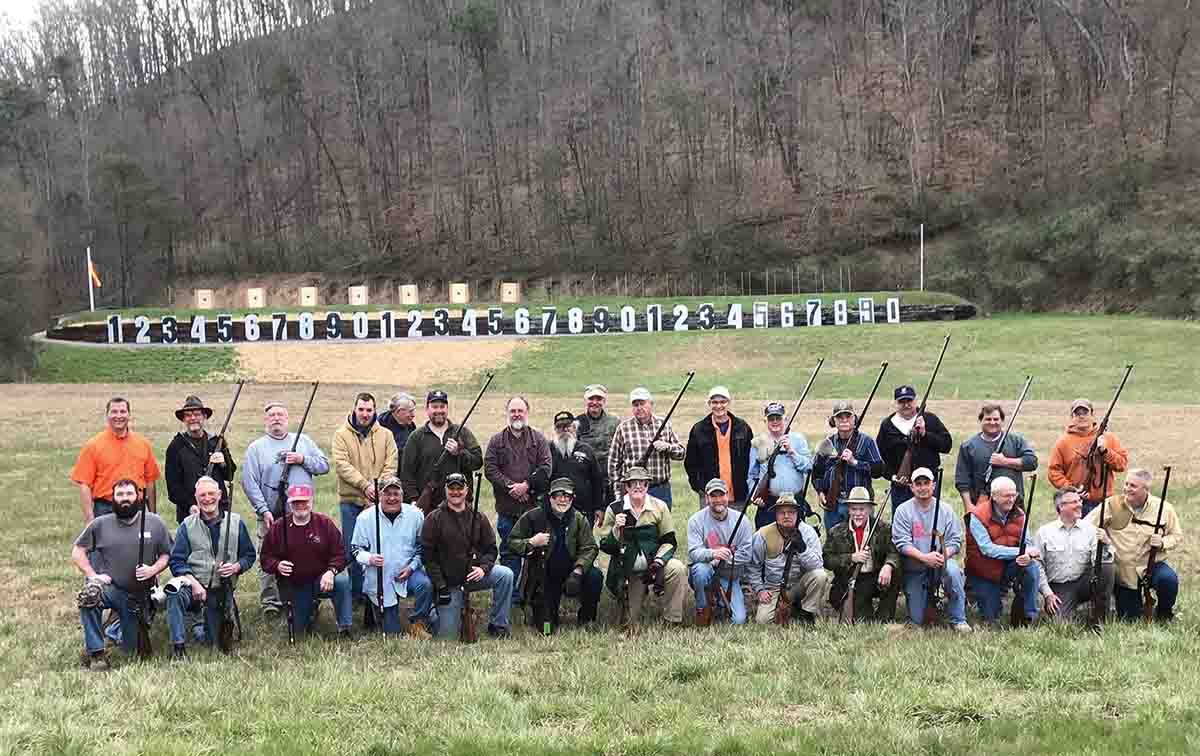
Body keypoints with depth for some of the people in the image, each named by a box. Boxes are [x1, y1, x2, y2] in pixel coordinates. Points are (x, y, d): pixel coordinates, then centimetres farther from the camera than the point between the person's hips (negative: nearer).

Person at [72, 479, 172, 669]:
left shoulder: (154, 523, 2)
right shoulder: (100, 524, 0)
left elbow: (166, 554, 5)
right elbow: (78, 551, 4)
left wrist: (153, 569, -15)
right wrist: (92, 575, -11)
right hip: (110, 588, -2)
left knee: (131, 648, 4)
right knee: (90, 595, -38)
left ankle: (115, 626, 41)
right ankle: (96, 653, -24)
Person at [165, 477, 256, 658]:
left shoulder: (235, 522, 5)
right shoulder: (187, 525, 1)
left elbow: (249, 555, 10)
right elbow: (176, 561, -4)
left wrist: (236, 567, -12)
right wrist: (194, 583, -19)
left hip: (222, 590, 2)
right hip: (193, 583, -2)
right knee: (175, 592, -38)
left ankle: (204, 626, 38)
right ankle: (179, 648, -30)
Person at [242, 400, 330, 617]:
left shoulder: (303, 441, 14)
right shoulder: (256, 448, 6)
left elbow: (324, 465, 10)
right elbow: (249, 483, -2)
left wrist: (302, 459, -7)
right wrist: (263, 510, -12)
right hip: (271, 516, -2)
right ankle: (270, 601, 3)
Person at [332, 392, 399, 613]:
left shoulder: (385, 435, 8)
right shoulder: (341, 435, 2)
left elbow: (391, 464, 2)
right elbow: (342, 465, -9)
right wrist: (365, 485, -18)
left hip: (378, 501, 1)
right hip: (351, 501, -1)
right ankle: (357, 593, 11)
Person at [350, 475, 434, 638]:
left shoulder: (415, 515, -1)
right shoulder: (365, 518, -4)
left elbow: (423, 547, 6)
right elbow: (355, 550, 0)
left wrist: (411, 566, -9)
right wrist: (369, 559, -20)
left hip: (408, 572, 1)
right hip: (379, 581, -1)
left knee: (425, 584, -34)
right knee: (391, 631, -2)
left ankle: (418, 623, -10)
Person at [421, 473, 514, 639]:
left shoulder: (478, 517, 5)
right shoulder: (434, 519, -4)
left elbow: (490, 548, 8)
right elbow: (428, 556, -6)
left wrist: (484, 568, -14)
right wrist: (441, 586, -12)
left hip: (473, 574, 3)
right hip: (448, 581, -3)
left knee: (505, 575, -25)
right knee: (448, 636, -8)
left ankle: (498, 625, -13)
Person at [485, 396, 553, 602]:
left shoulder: (539, 440, 8)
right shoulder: (496, 441, 8)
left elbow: (546, 467, -1)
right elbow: (490, 468, -1)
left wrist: (526, 485, -13)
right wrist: (510, 486, -13)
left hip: (533, 505, 0)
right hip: (506, 507, 0)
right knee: (509, 552, 4)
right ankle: (511, 593, 9)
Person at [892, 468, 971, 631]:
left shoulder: (945, 510, 2)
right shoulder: (903, 511, -2)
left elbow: (955, 541, -1)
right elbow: (902, 543, -11)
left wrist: (943, 555, -21)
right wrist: (925, 557, -24)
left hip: (941, 562, 0)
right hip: (914, 568, 0)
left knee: (952, 570, -37)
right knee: (916, 620, -4)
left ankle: (959, 620, -19)